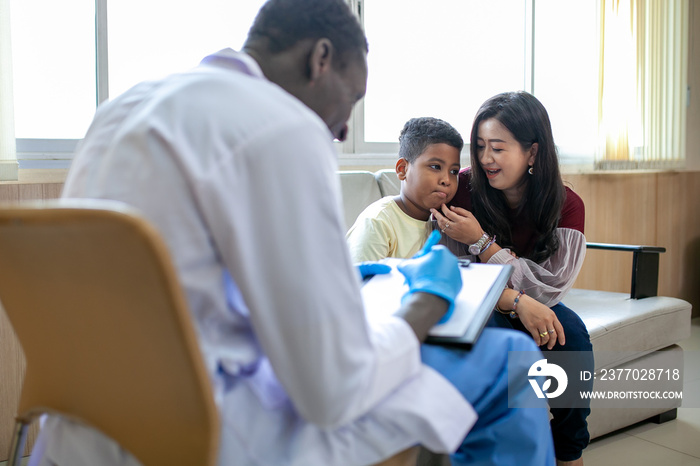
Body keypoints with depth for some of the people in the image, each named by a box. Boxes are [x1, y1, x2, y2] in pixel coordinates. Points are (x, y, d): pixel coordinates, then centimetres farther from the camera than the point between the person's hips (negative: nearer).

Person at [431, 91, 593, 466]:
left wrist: (480, 241, -28)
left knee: (571, 332, -25)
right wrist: (516, 302, -33)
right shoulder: (463, 188, -16)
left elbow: (548, 289, -18)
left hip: (529, 305, 2)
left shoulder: (567, 207, -12)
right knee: (504, 335, -32)